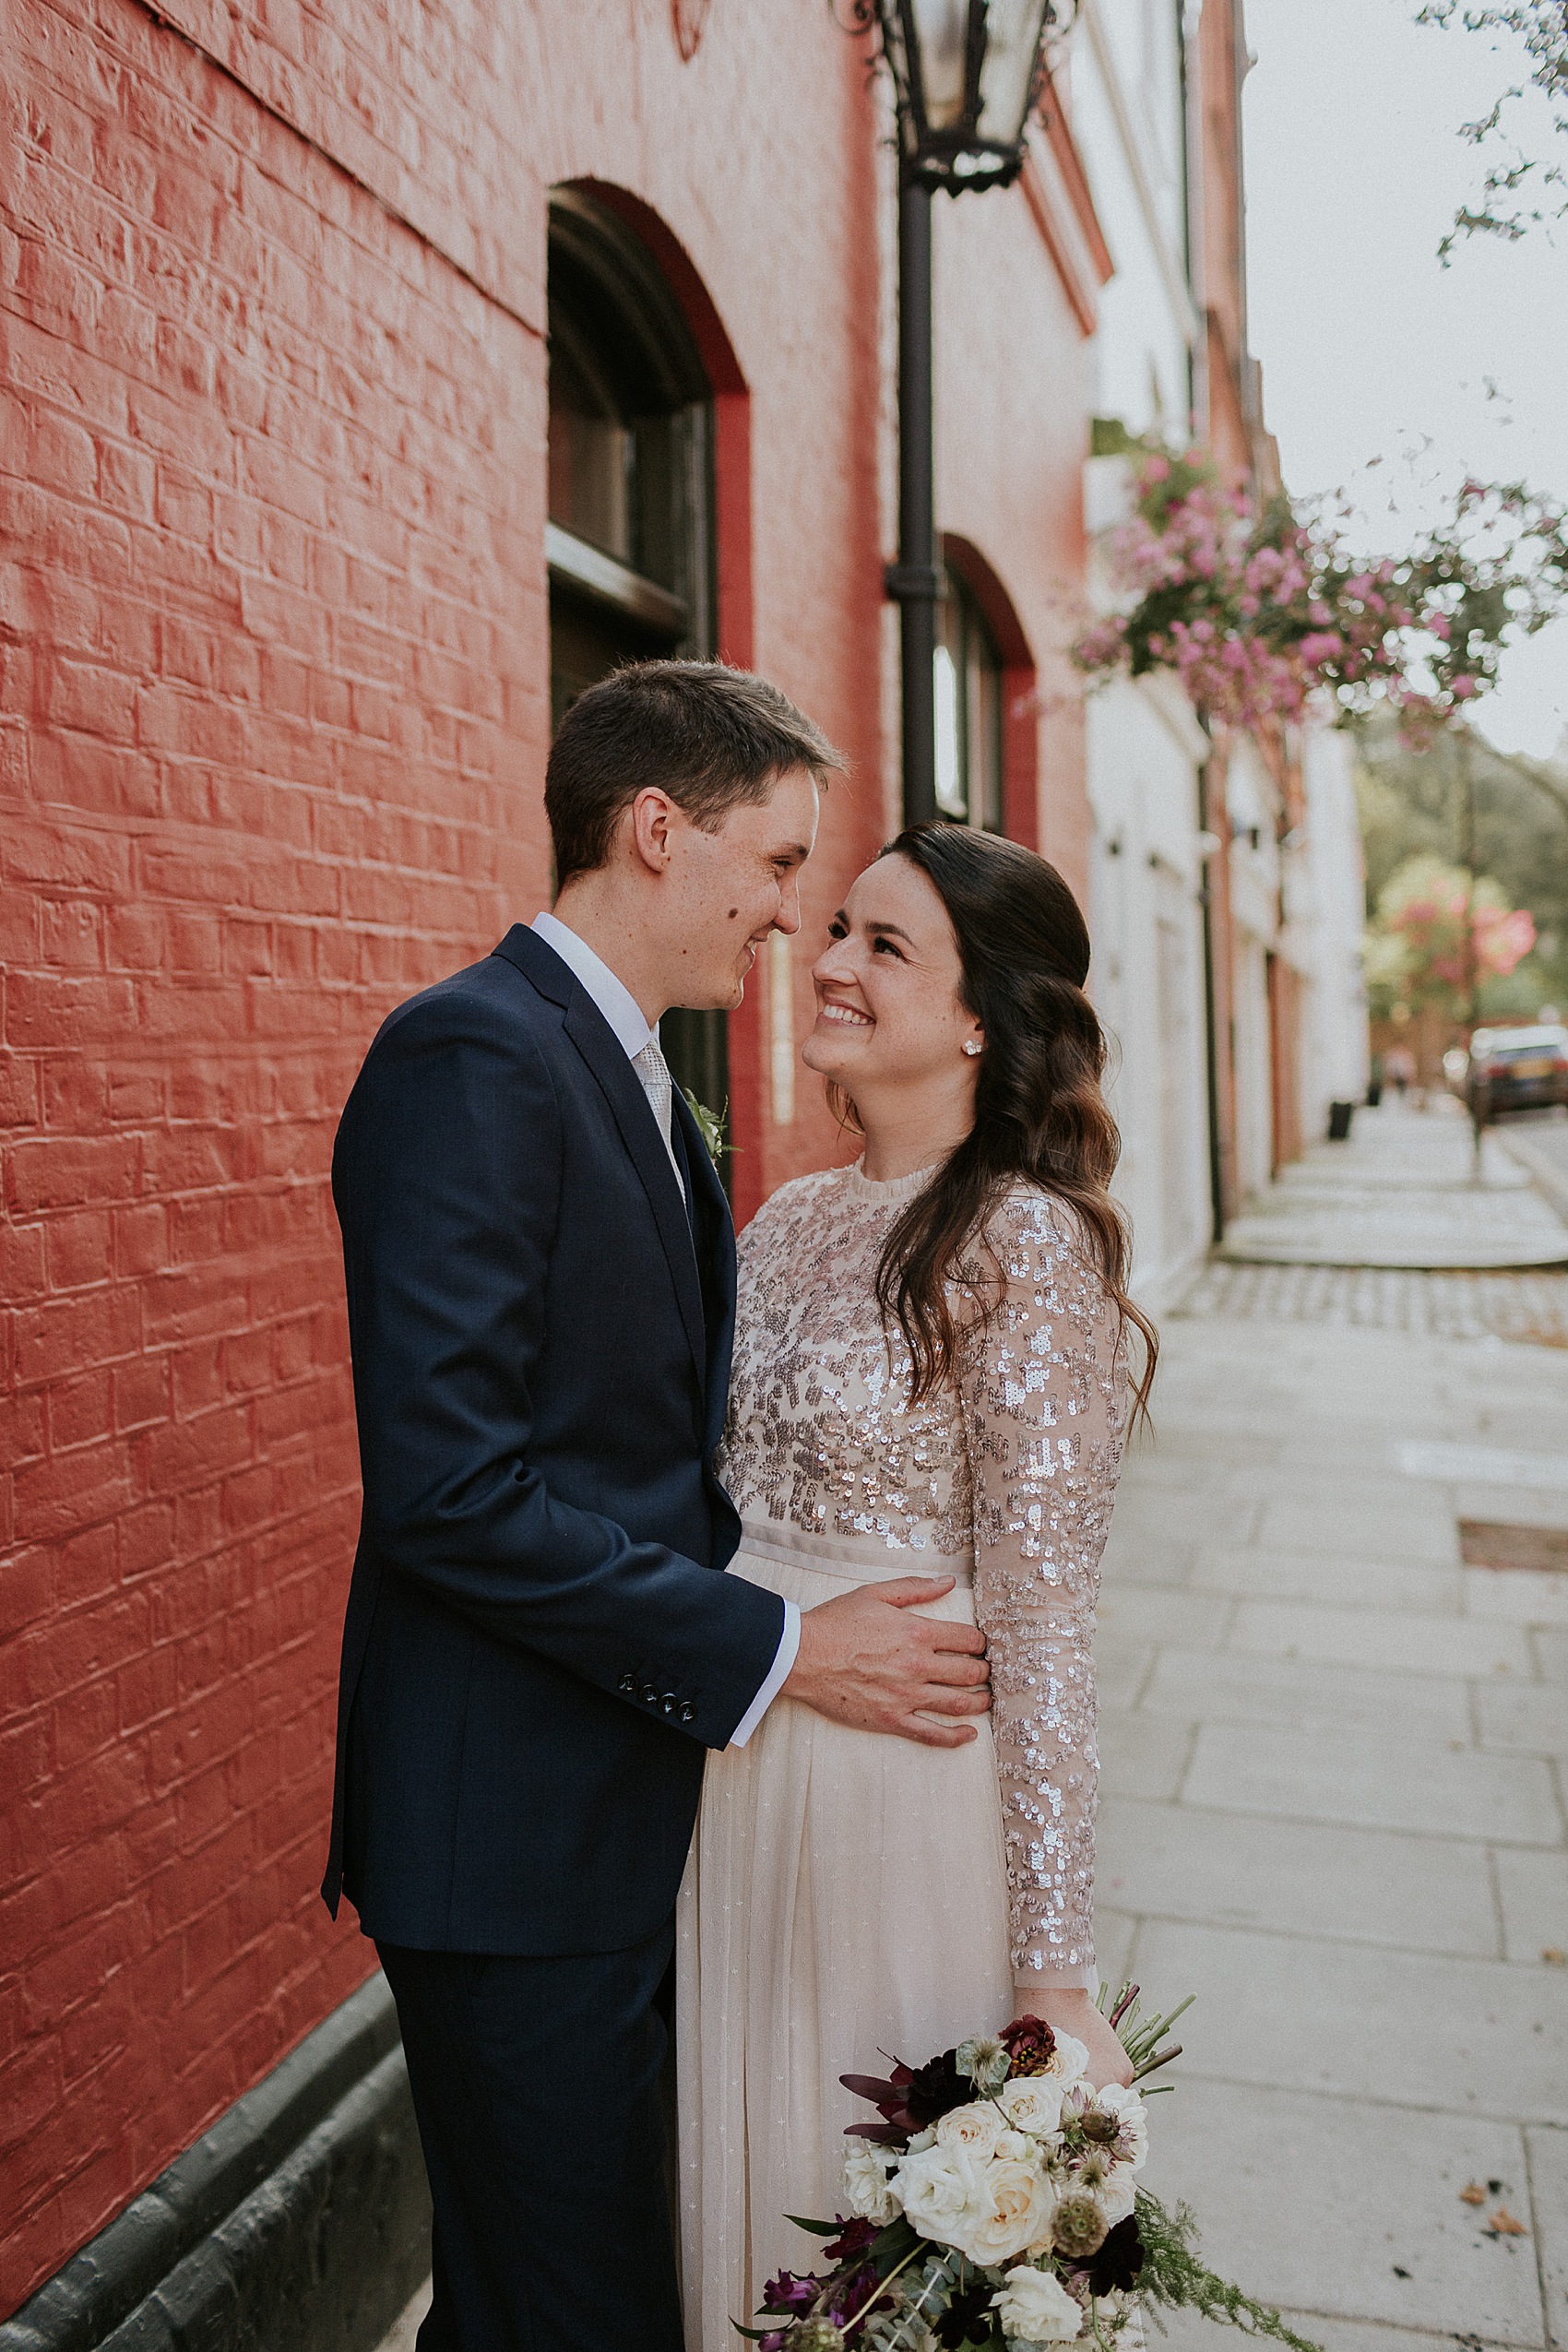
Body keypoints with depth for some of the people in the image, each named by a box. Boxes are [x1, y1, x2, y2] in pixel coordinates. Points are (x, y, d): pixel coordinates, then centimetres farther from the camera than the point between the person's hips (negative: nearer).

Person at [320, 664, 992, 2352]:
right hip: (508, 1824, -9)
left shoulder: (629, 1074, 12)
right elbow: (447, 1487, -24)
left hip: (616, 1800, 9)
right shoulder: (476, 1055, -18)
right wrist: (778, 1650, -19)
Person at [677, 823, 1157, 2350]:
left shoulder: (1025, 1241, -16)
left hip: (907, 1793, -6)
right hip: (726, 1777, 6)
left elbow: (1041, 1622, -17)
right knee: (745, 2182, 23)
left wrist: (1053, 1970, -15)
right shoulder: (786, 1221, 4)